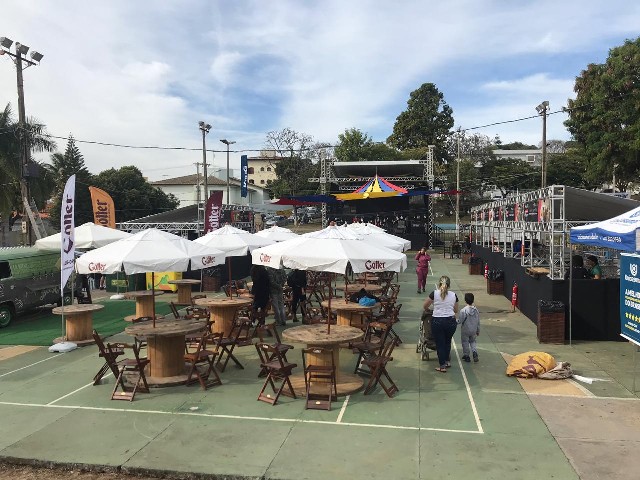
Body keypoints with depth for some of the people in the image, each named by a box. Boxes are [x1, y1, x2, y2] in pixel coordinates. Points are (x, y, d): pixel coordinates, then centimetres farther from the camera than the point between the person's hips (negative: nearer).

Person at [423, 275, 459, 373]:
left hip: (437, 321, -3)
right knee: (447, 341, 25)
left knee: (440, 344, 9)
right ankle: (446, 361, 34)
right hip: (451, 321, 3)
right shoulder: (453, 295, 5)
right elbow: (456, 311, 16)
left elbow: (425, 306, 7)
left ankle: (442, 366, 12)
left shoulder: (434, 293, -3)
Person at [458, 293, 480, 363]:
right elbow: (478, 322, 3)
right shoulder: (476, 310, -6)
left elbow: (460, 321, -17)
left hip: (465, 331, -4)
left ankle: (466, 356, 19)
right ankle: (475, 352, 3)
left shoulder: (463, 311, -21)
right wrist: (478, 331, 15)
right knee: (472, 341, 23)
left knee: (465, 342, 12)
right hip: (473, 331, 4)